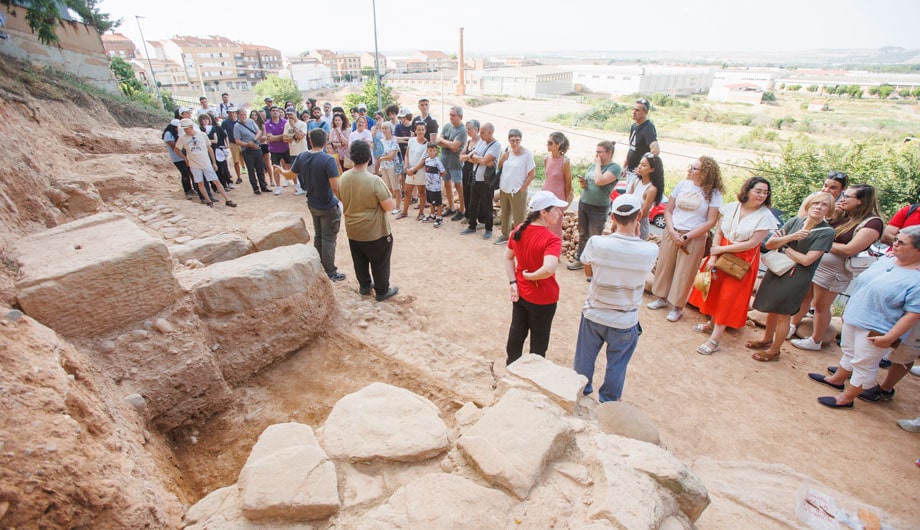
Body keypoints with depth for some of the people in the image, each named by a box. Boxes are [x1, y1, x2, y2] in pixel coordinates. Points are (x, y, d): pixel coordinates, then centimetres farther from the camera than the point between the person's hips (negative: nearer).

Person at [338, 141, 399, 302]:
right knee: (380, 262, 12)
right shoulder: (374, 180, -26)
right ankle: (382, 291, 25)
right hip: (375, 232, -6)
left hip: (352, 230, 6)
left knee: (360, 261, 22)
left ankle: (365, 286, 39)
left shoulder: (344, 177, -6)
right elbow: (389, 206, -21)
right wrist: (394, 201, 0)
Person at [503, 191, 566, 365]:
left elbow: (508, 257, 3)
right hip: (543, 299, -6)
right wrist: (530, 276, -24)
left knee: (517, 331, 25)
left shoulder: (518, 231, -6)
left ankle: (511, 366, 46)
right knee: (539, 340, 17)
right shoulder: (551, 239, -27)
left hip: (520, 293, 6)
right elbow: (548, 269, -42)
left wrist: (513, 283, 1)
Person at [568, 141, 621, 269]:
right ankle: (580, 260, 29)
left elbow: (599, 181, -27)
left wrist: (598, 164, -14)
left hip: (598, 209, -7)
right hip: (583, 203, 7)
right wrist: (582, 183, -3)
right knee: (582, 234, 16)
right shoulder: (593, 165, 9)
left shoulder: (615, 167, -12)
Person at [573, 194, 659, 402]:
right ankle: (608, 402, 45)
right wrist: (636, 235, -3)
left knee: (584, 358, 24)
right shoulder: (651, 250, -20)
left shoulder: (596, 243, -22)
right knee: (616, 366, 23)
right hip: (625, 322, 0)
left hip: (593, 314, 1)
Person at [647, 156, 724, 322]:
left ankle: (678, 307, 19)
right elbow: (668, 210, 4)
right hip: (672, 233, 3)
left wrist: (687, 236, -16)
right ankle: (662, 298, 29)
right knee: (664, 266, 11)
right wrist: (672, 231, -10)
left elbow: (711, 222, -10)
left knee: (684, 273, 3)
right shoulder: (682, 185, 1)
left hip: (695, 238, -3)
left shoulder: (713, 193, -6)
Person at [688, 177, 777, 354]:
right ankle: (712, 323, 34)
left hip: (743, 261, -4)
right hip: (721, 254, 4)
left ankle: (714, 339, 4)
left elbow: (752, 243, -16)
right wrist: (713, 257, -7)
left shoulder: (766, 216, -12)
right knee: (715, 290, 12)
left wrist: (721, 249, -13)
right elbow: (718, 233, -1)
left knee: (729, 298, -1)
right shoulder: (731, 207, -2)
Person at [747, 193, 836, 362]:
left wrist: (784, 246, -8)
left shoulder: (826, 232, -9)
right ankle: (767, 340, 36)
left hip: (796, 277, -4)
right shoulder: (795, 221, 3)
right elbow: (769, 244, -4)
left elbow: (807, 260, -17)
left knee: (783, 315, 5)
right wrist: (791, 237, -18)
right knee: (771, 309, 16)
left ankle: (774, 351, 20)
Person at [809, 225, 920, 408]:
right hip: (854, 317, 7)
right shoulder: (887, 259, 4)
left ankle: (846, 398, 20)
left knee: (863, 365, 7)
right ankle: (837, 379, 43)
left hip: (876, 330, -7)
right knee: (849, 352, 24)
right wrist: (848, 308, 17)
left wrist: (888, 338, -21)